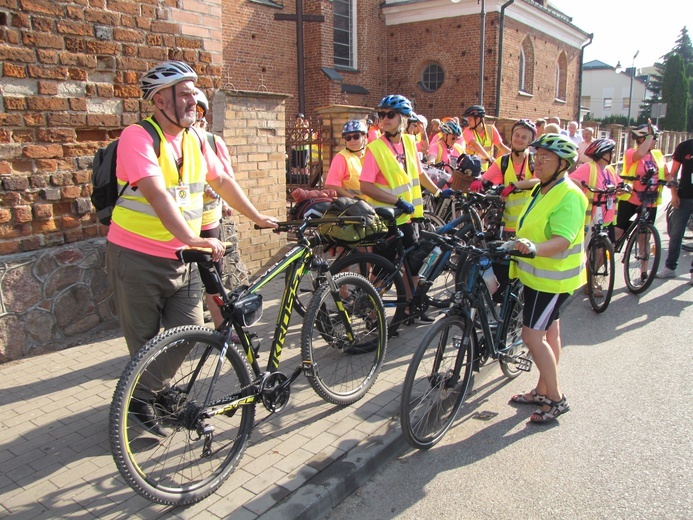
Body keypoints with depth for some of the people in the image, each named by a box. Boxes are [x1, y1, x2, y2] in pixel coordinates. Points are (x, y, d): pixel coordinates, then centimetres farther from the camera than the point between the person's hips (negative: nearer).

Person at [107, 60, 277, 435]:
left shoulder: (195, 139, 6)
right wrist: (193, 239, -39)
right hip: (139, 258, -5)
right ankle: (142, 400, 34)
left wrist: (257, 217, 17)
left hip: (182, 257, 6)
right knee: (145, 340, 9)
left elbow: (222, 181, 16)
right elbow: (158, 194, -29)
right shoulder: (138, 137, -16)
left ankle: (142, 398, 21)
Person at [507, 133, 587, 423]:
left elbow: (564, 239, -33)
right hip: (538, 274, 10)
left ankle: (556, 398, 5)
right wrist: (517, 244, 20)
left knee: (532, 335, -10)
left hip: (551, 278, -10)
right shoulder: (542, 190, 11)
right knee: (549, 334, 17)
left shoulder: (568, 196, -20)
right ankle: (543, 391, 28)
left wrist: (535, 247, -49)